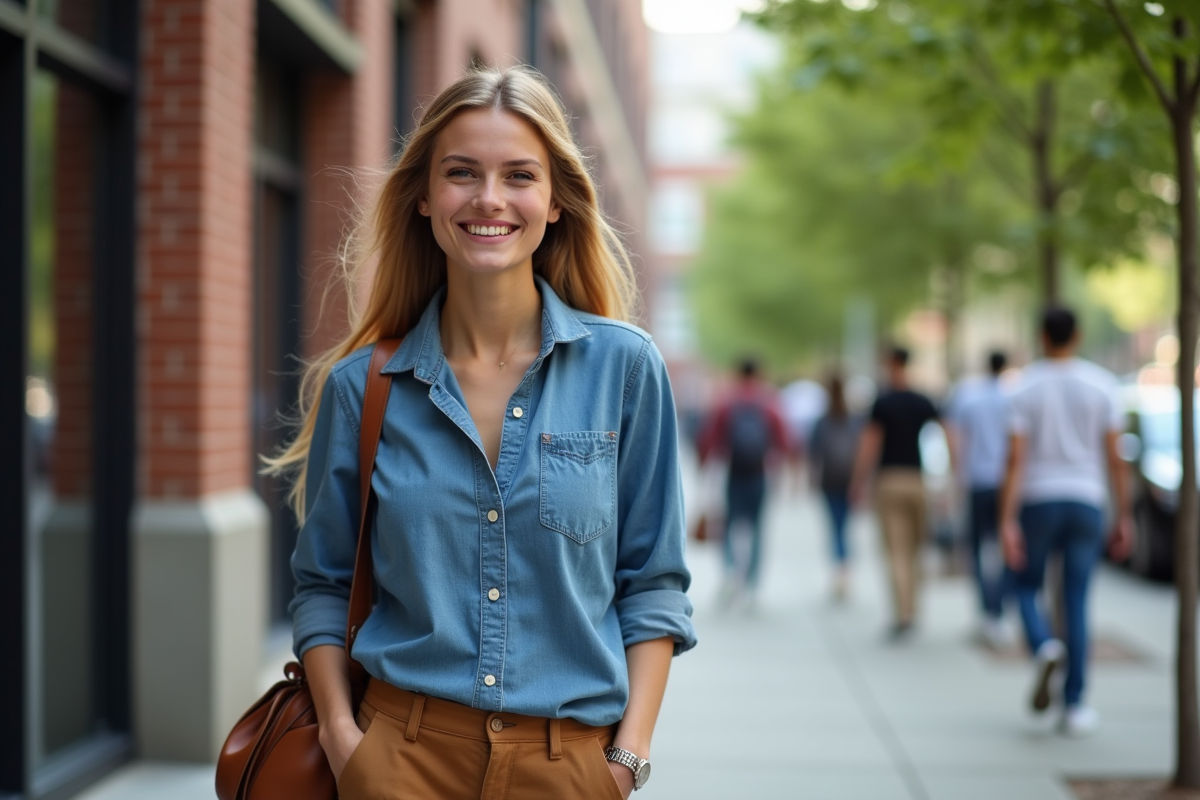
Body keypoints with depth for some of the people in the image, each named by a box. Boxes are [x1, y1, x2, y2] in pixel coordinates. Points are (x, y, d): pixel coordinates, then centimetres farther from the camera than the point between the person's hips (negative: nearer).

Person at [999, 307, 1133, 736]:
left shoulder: (1026, 386, -5)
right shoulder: (1101, 384, -1)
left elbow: (1015, 459, -11)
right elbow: (1114, 458, -2)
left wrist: (1007, 521, -11)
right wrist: (1124, 516, 5)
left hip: (1037, 502, -1)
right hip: (1086, 500, 1)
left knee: (1026, 585, 17)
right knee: (1076, 603, 5)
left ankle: (1044, 646, -15)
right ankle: (1074, 706, 4)